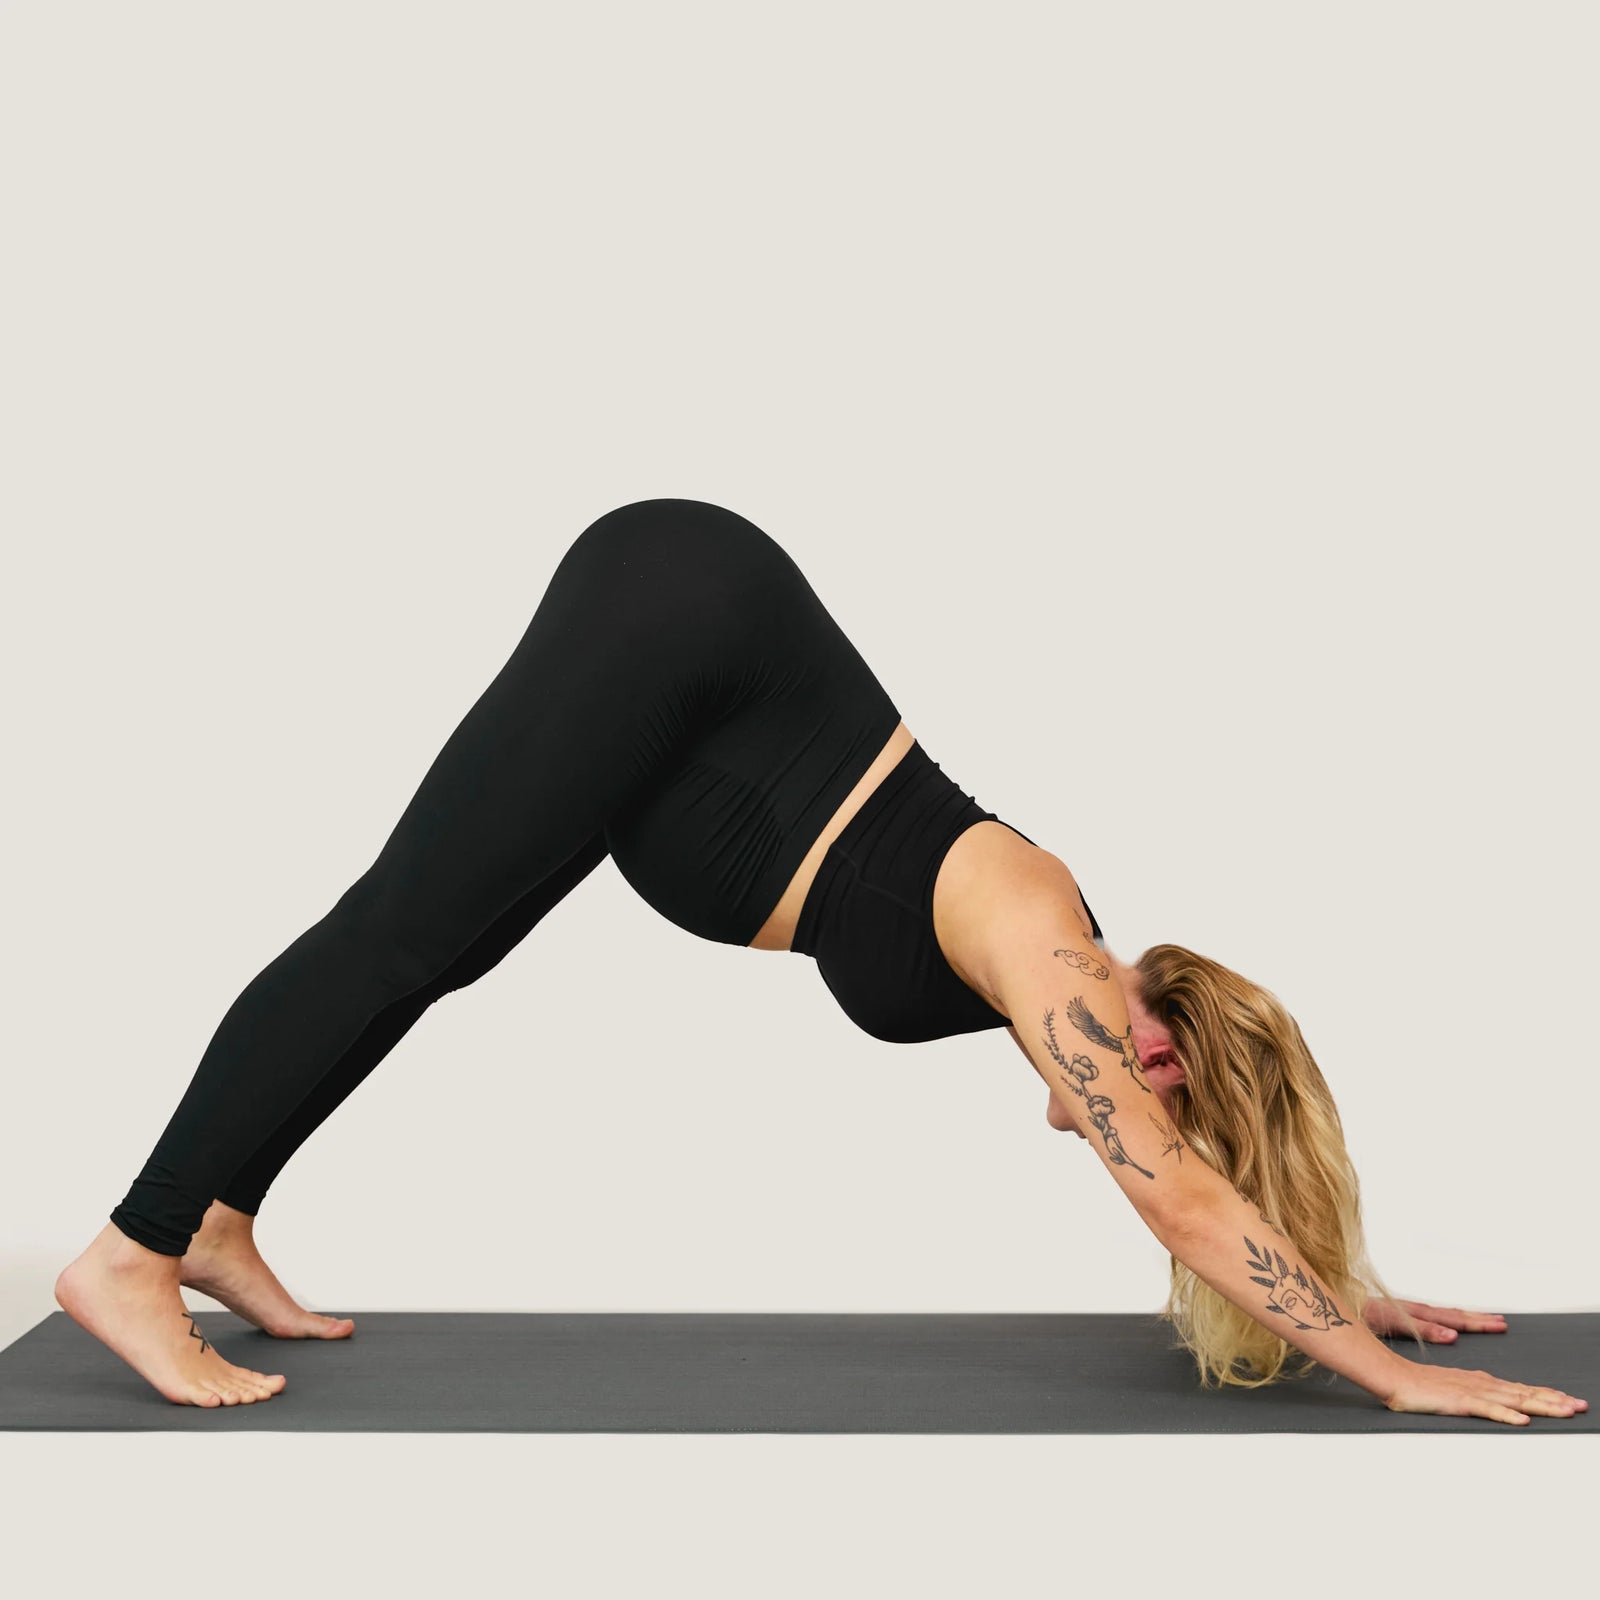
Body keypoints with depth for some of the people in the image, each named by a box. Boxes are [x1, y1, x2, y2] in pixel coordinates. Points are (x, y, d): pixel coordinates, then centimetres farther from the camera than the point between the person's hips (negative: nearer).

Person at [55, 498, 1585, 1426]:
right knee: (396, 935, -7)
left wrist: (1342, 1292, 22)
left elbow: (1189, 1193, 19)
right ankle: (133, 1257, 0)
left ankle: (215, 1219, 20)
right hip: (670, 615, -8)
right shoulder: (1046, 956, -14)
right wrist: (1381, 1368, -10)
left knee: (428, 949, 11)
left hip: (686, 648, 8)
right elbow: (1184, 1200, -15)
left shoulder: (1055, 971, 7)